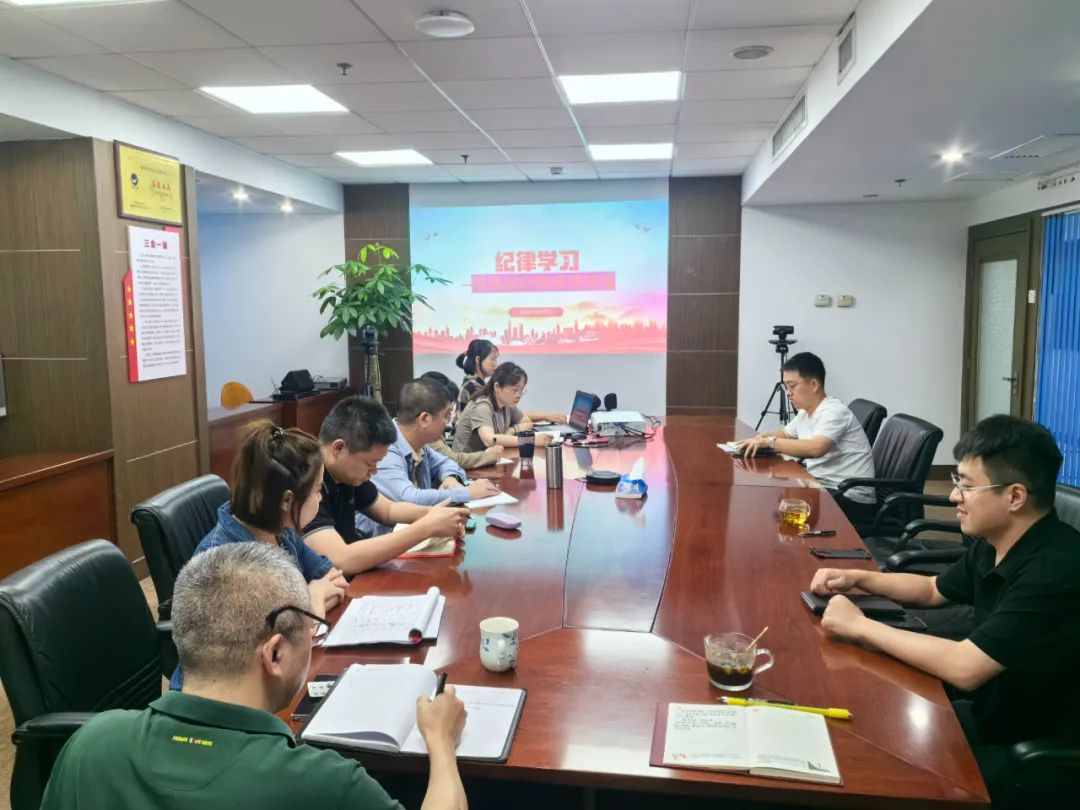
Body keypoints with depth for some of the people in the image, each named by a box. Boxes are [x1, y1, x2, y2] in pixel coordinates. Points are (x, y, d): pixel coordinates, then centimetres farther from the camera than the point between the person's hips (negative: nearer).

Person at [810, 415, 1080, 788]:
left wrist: (860, 626, -24)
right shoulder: (994, 544, -1)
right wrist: (857, 578, 4)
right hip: (990, 716, 8)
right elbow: (933, 590, 18)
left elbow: (964, 668, -35)